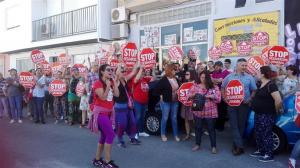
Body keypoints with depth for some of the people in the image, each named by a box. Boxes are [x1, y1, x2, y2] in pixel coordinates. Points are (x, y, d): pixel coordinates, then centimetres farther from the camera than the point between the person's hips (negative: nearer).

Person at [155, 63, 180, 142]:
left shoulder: (176, 79, 5)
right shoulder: (163, 80, -13)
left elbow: (179, 89, 16)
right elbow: (157, 90, -12)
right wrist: (161, 96, -9)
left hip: (175, 102, 5)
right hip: (166, 102, -5)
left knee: (174, 118, 12)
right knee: (165, 118, 6)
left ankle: (176, 135, 22)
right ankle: (163, 134, 21)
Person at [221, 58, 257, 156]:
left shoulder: (249, 77, 3)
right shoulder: (229, 76, 5)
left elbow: (254, 90, 6)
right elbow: (223, 88, 12)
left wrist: (249, 99, -7)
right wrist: (225, 99, 1)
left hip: (244, 105, 0)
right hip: (231, 104, 0)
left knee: (241, 125, 6)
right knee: (234, 125, -3)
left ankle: (236, 145, 18)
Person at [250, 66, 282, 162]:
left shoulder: (271, 85, -19)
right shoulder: (261, 84, 10)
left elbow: (278, 100, -26)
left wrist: (275, 111, -13)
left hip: (267, 115, -9)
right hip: (258, 114, 9)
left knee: (266, 135, 1)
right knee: (258, 134, 17)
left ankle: (269, 155, 14)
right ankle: (260, 151, 32)